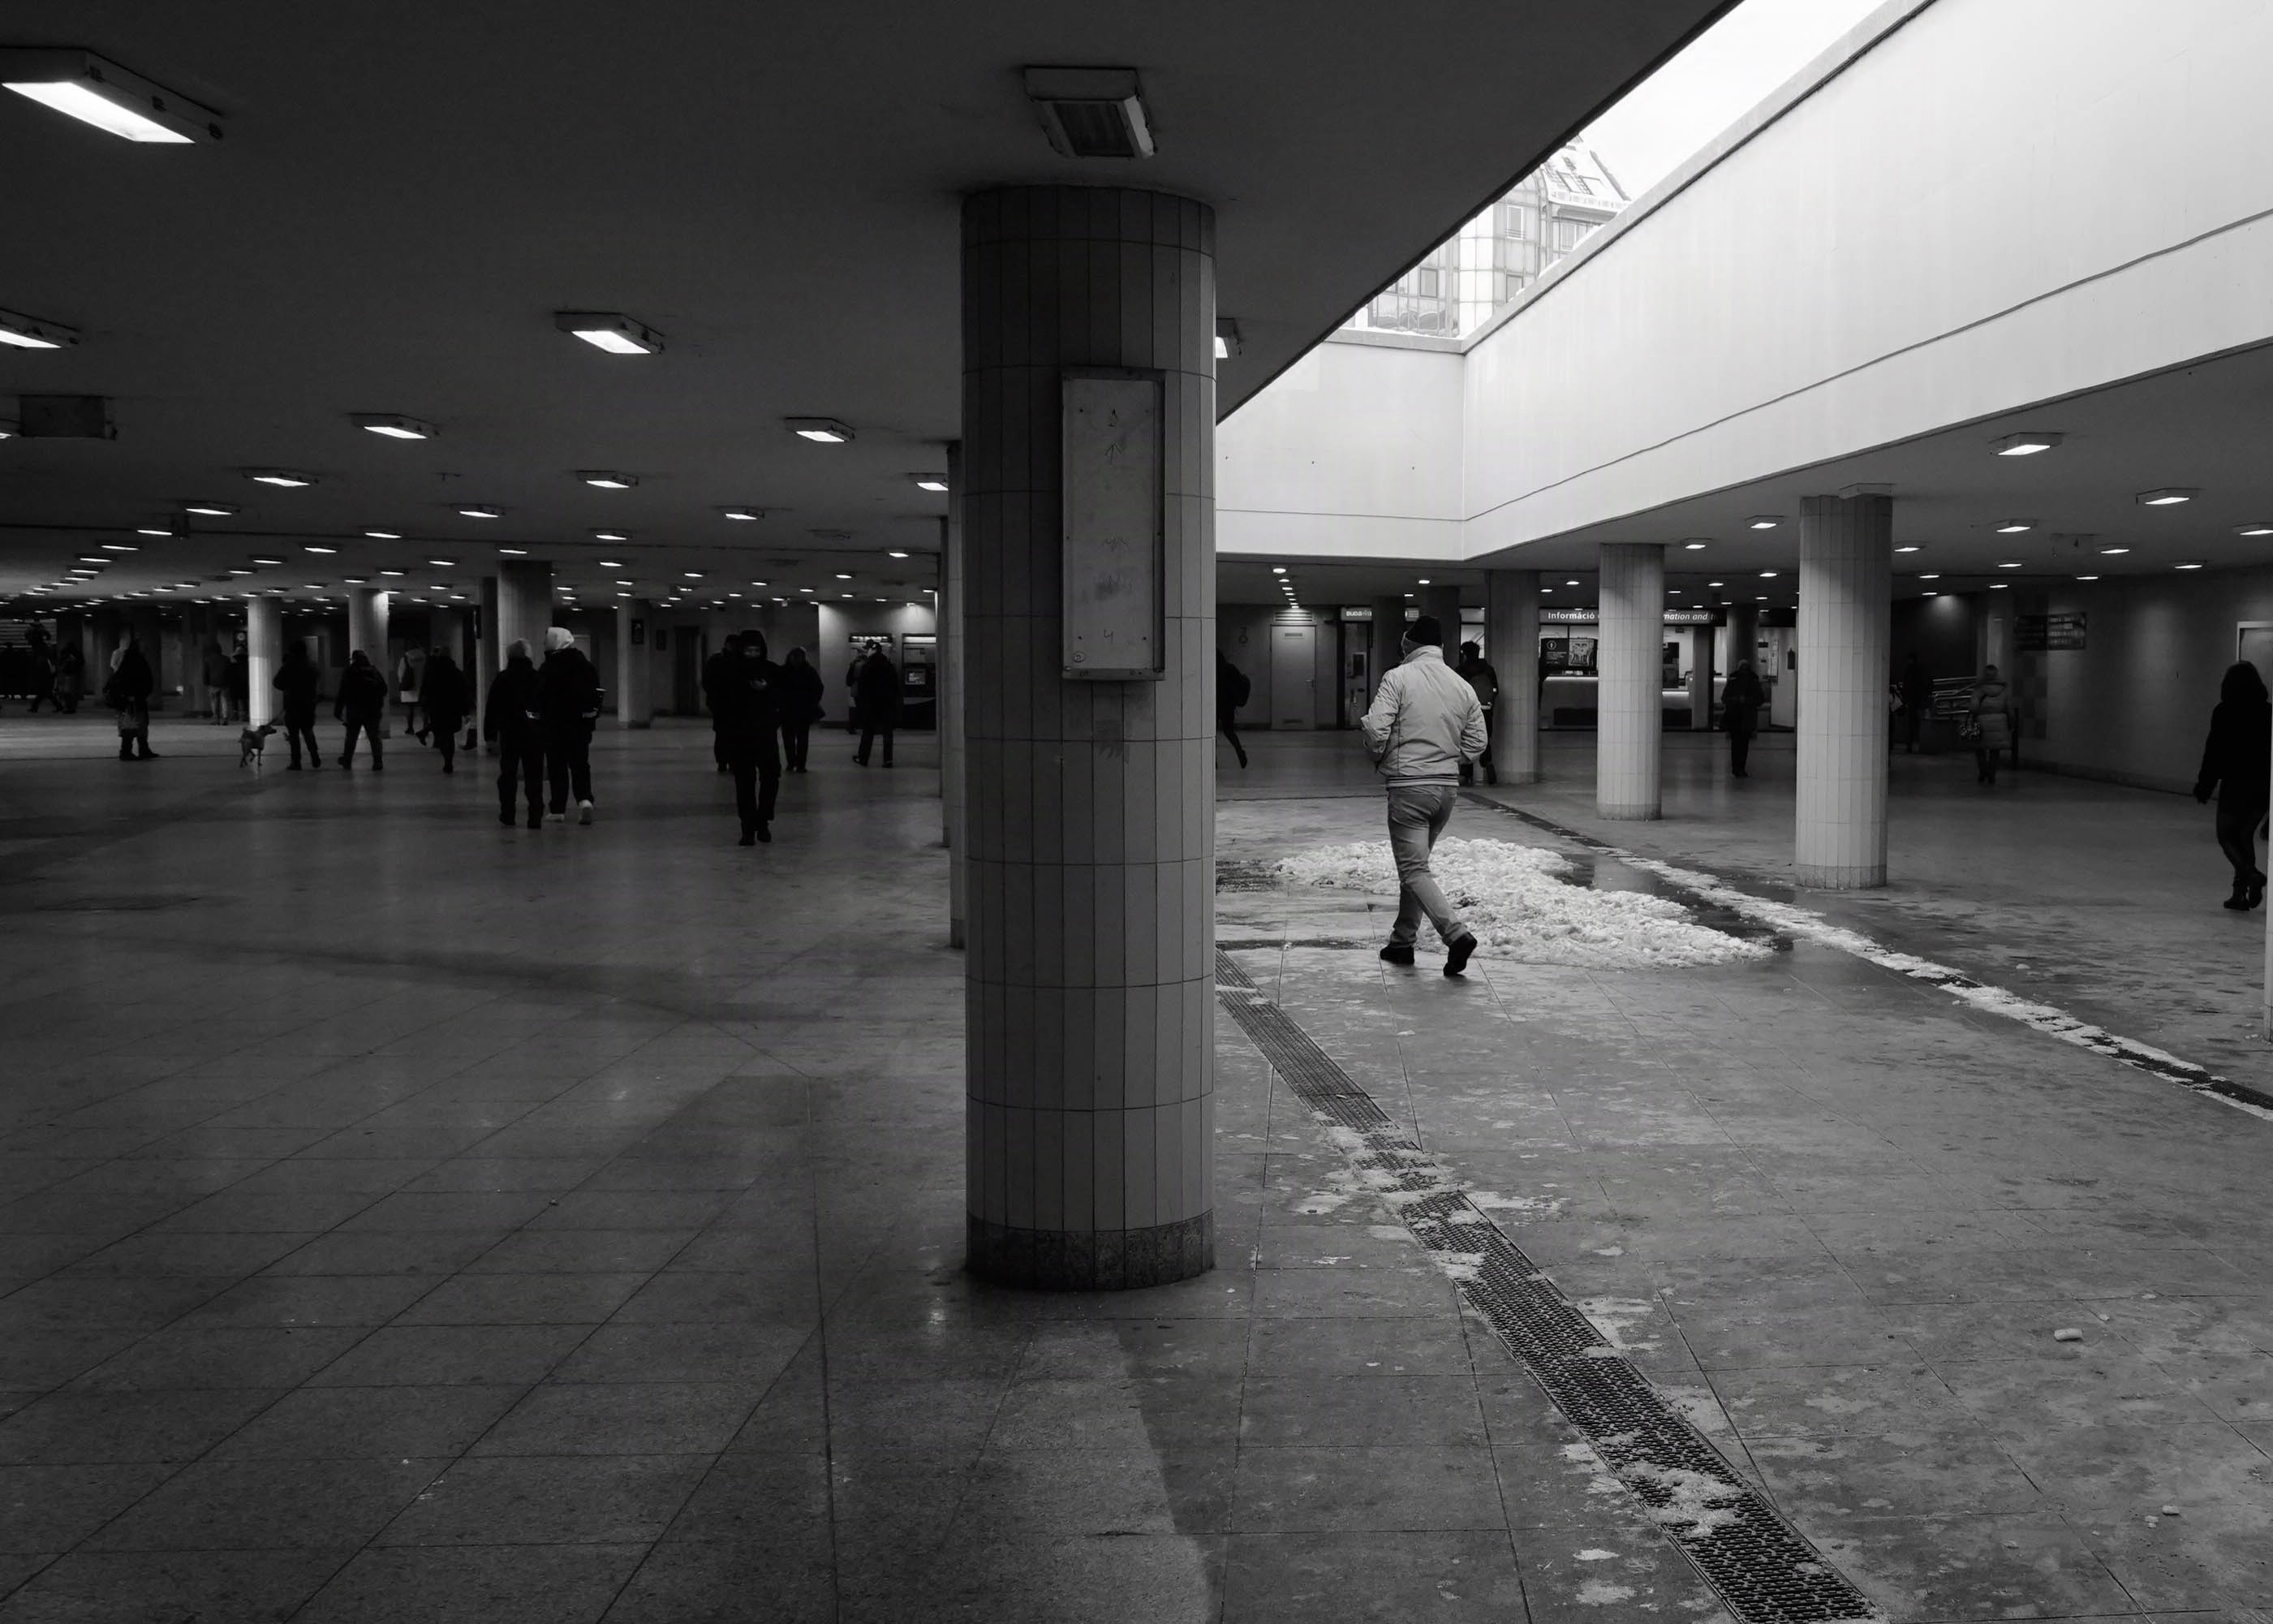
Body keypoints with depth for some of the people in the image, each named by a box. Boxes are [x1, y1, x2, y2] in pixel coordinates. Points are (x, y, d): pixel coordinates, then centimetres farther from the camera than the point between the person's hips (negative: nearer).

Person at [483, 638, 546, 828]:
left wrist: (490, 734, 4)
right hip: (535, 734, 1)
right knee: (534, 777, 1)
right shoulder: (539, 678, 1)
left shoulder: (502, 679, -2)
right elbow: (548, 707, 4)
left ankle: (507, 816, 12)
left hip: (510, 734, -1)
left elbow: (492, 709, -1)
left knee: (507, 776, 11)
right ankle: (535, 818, -3)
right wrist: (546, 731, 9)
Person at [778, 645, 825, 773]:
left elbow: (819, 688, 1)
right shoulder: (782, 671, -2)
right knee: (788, 738, 2)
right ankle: (790, 762, 14)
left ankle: (800, 764, 7)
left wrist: (813, 703, -4)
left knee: (802, 738, 3)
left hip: (804, 710, -1)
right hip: (787, 710, 1)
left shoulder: (809, 671, -2)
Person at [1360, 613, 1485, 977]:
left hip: (1409, 786, -6)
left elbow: (1376, 730, -15)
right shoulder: (1463, 687, 6)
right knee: (1415, 862, 19)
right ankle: (1402, 941, 26)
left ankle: (1456, 933, -20)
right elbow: (1476, 744, 8)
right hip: (1448, 787, 6)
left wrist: (1378, 757, 5)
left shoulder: (1398, 678, -8)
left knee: (1414, 869, -4)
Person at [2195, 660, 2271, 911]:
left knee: (2226, 835, 5)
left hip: (2235, 782, -5)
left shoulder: (2224, 712, -9)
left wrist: (2204, 785, -3)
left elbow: (2214, 751, -9)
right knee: (2245, 836, 14)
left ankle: (2251, 873, -20)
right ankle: (2240, 893, 12)